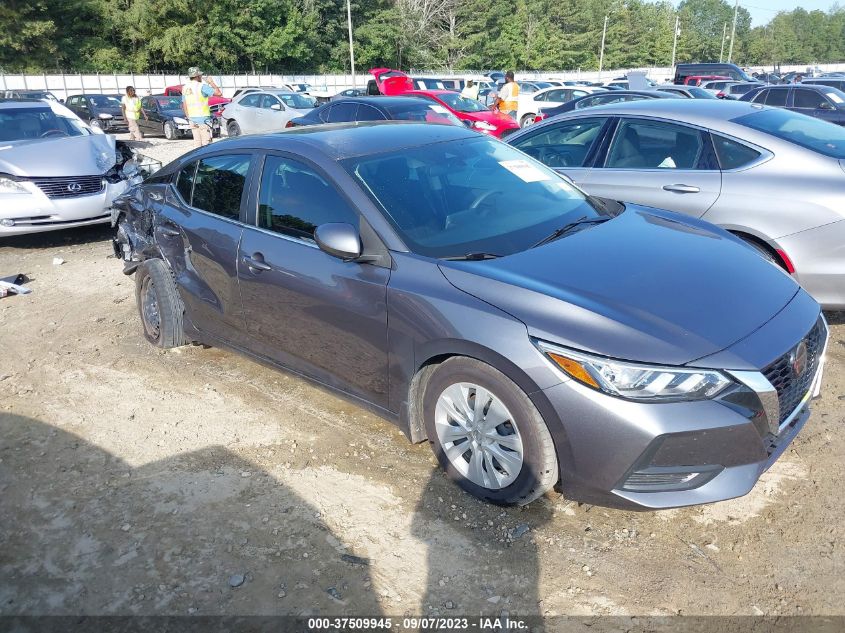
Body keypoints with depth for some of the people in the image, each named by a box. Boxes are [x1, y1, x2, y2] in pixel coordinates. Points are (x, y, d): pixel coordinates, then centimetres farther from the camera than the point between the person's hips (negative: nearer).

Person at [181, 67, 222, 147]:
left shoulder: (185, 88, 11)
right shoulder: (201, 86, -11)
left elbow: (184, 105, 12)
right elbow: (218, 93, -13)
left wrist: (188, 118, 18)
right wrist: (211, 82, 2)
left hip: (192, 119, 7)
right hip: (203, 118, -7)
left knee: (197, 141, 11)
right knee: (206, 142, -4)